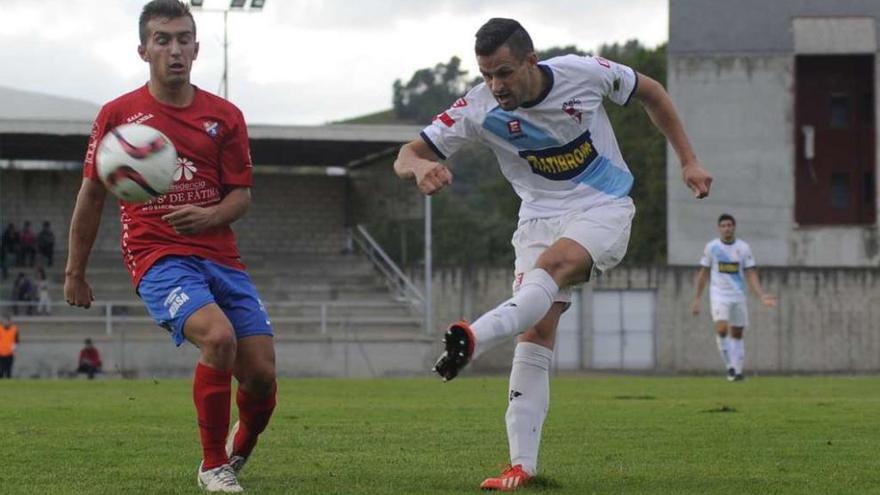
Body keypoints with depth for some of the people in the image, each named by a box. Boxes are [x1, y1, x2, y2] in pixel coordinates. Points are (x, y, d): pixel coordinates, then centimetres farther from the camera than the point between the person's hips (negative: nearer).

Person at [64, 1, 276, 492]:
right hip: (158, 256, -3)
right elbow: (92, 195, 11)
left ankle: (240, 449, 30)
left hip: (221, 256, 4)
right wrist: (75, 271, 14)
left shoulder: (225, 116, 8)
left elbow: (242, 194, 9)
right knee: (219, 335, -30)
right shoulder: (118, 114, 4)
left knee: (262, 374, -6)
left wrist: (210, 215, -14)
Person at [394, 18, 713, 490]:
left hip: (603, 208, -2)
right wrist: (419, 167, -40)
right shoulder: (478, 108, -13)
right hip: (541, 216, 2)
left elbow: (651, 92, 5)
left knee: (552, 265, -34)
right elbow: (406, 156, -15)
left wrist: (688, 161, 4)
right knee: (536, 332, -13)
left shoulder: (584, 73, -15)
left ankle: (474, 338, -60)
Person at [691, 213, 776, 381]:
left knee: (737, 334, 6)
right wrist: (696, 299, 5)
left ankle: (737, 371, 14)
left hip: (739, 296, 2)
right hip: (719, 296, -2)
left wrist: (762, 295, -11)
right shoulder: (711, 247, 0)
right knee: (721, 329, -21)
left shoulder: (743, 248, 2)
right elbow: (703, 273, 7)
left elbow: (751, 274, 1)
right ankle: (730, 366, -10)